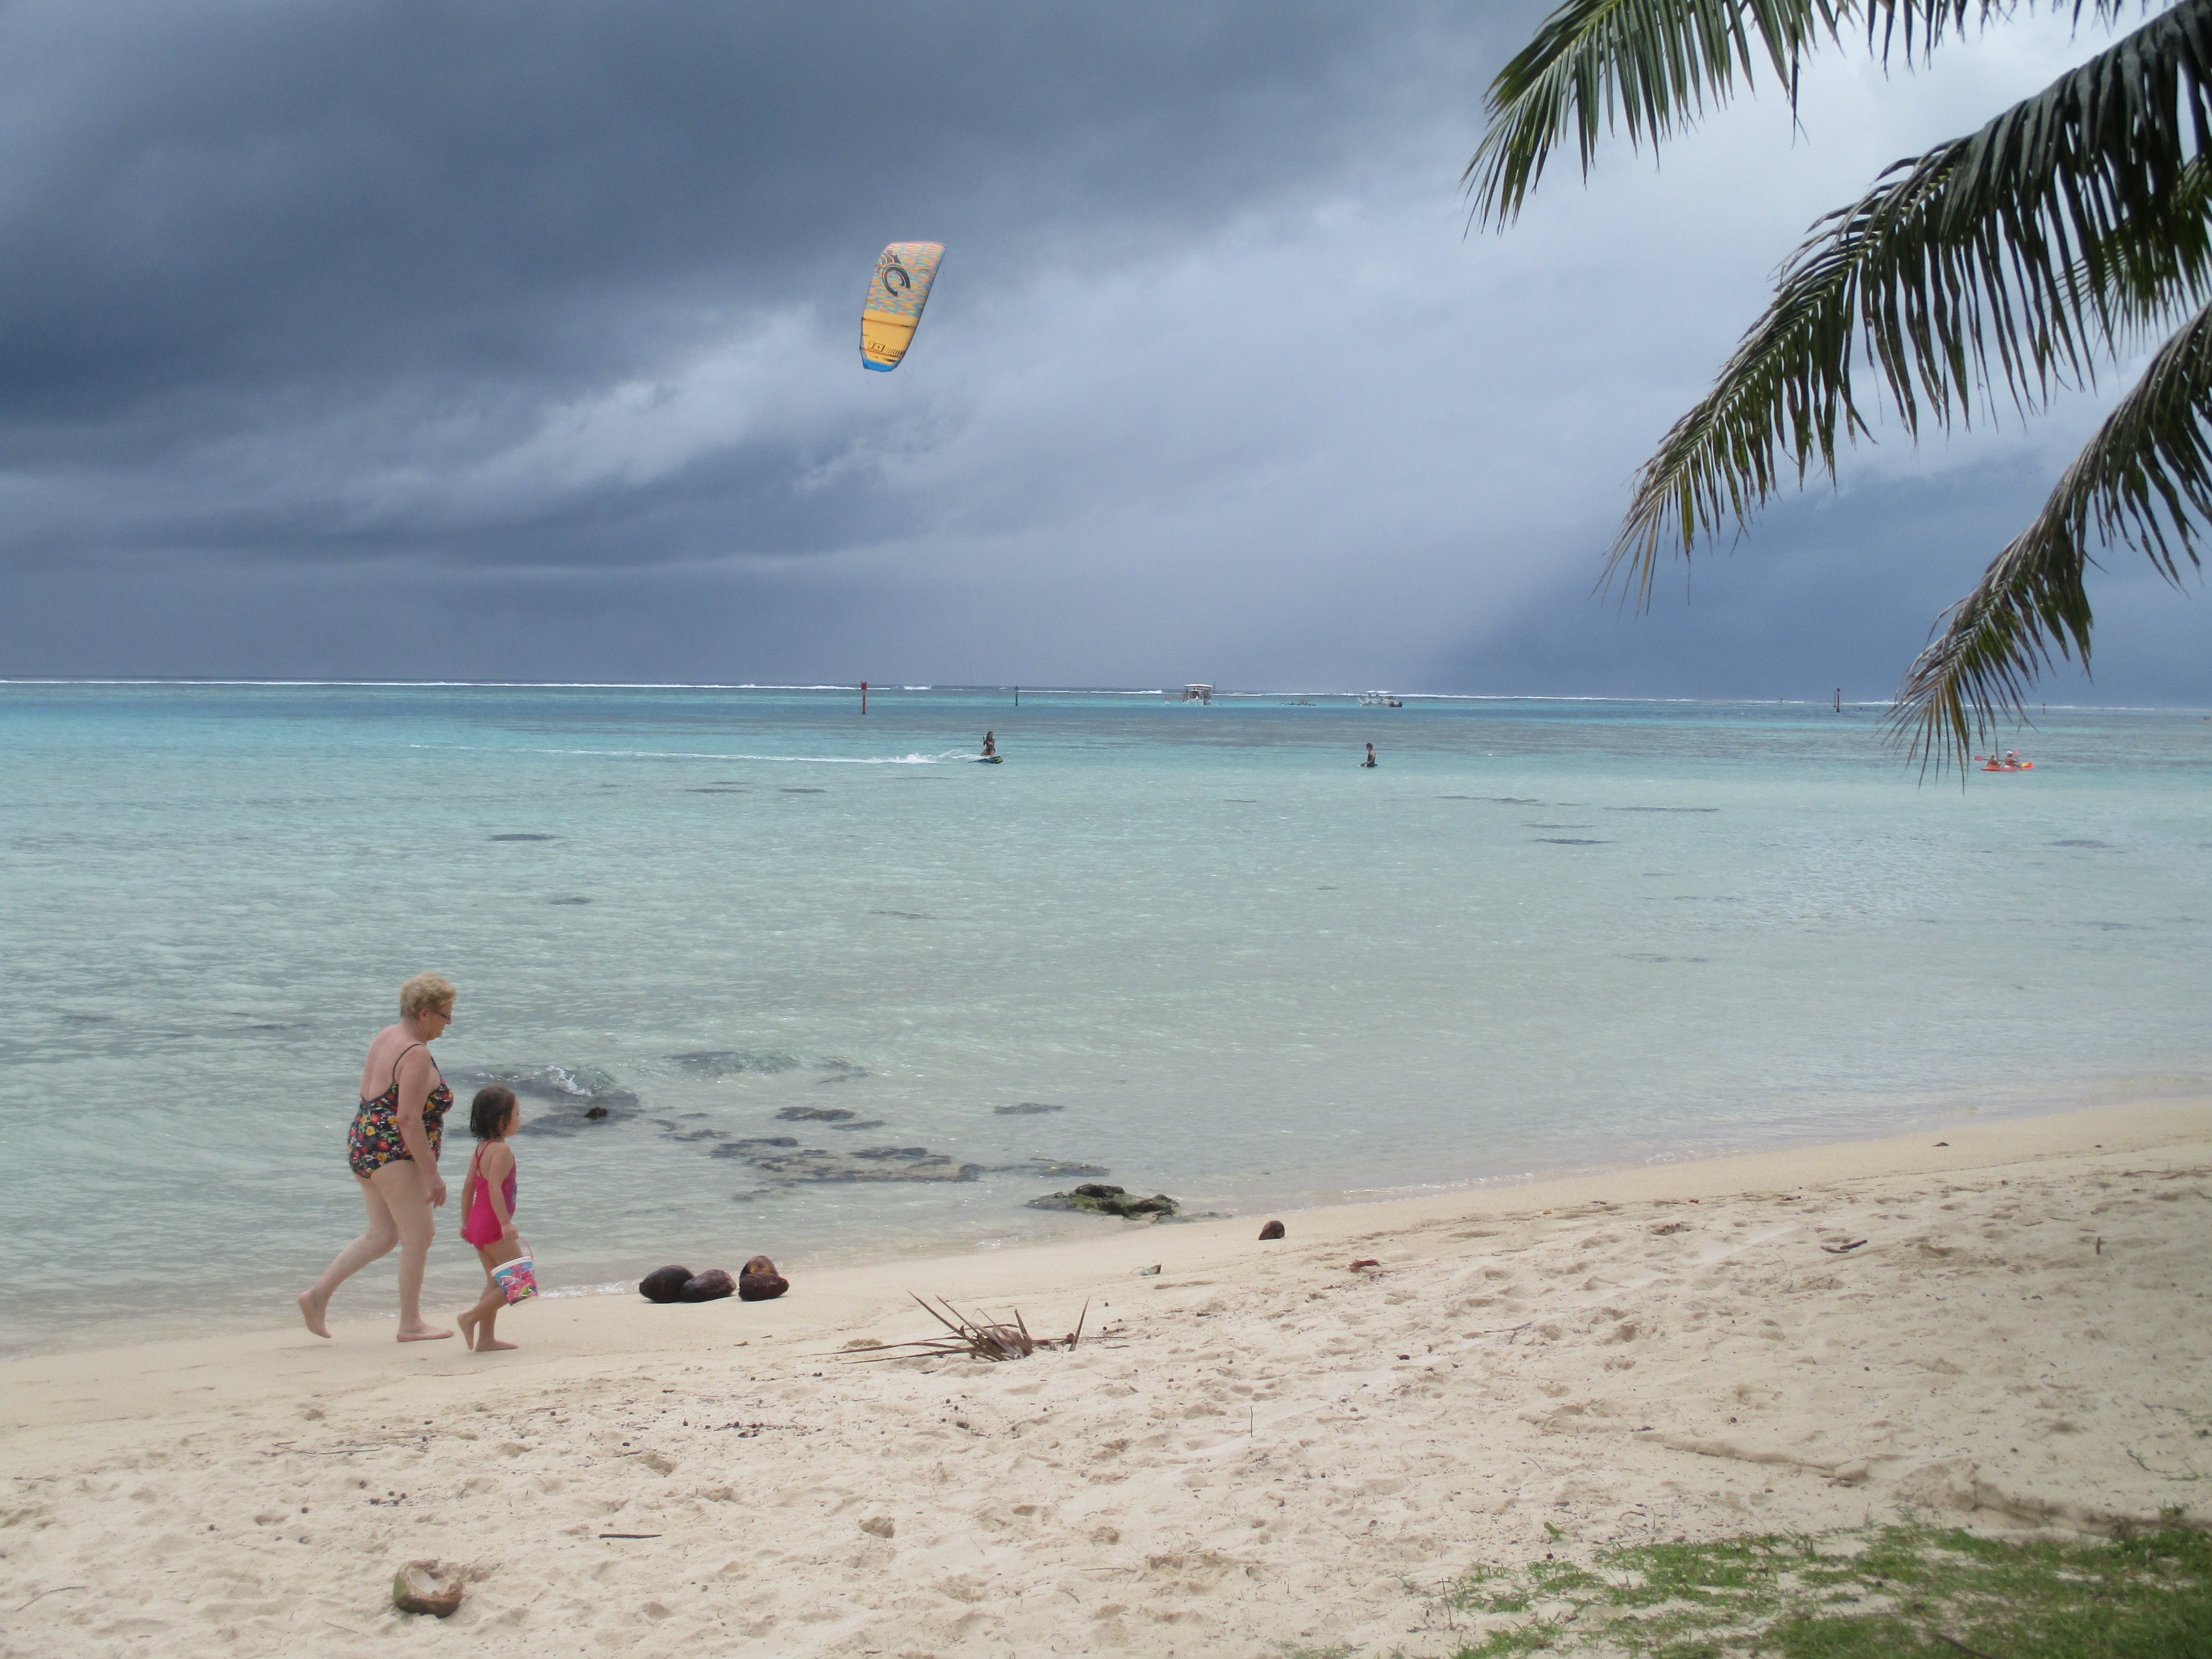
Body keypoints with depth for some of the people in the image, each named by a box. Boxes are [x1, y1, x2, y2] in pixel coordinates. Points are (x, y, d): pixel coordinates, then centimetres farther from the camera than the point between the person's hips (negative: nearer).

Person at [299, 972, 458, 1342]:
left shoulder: (386, 1037, 12)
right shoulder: (417, 1055, -17)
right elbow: (409, 1118, -22)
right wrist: (432, 1174, -20)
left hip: (363, 1143, 10)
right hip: (394, 1153, -10)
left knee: (382, 1236, 16)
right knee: (418, 1236, -1)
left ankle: (318, 1296, 12)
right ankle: (410, 1325, 4)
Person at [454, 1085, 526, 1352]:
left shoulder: (481, 1149, 12)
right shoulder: (502, 1151, -15)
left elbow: (469, 1187, 16)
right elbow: (494, 1187, -26)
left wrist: (466, 1221, 22)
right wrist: (506, 1223, -30)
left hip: (478, 1222, 10)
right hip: (494, 1226, -10)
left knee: (496, 1282, 14)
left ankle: (486, 1339, 13)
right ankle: (471, 1318, -7)